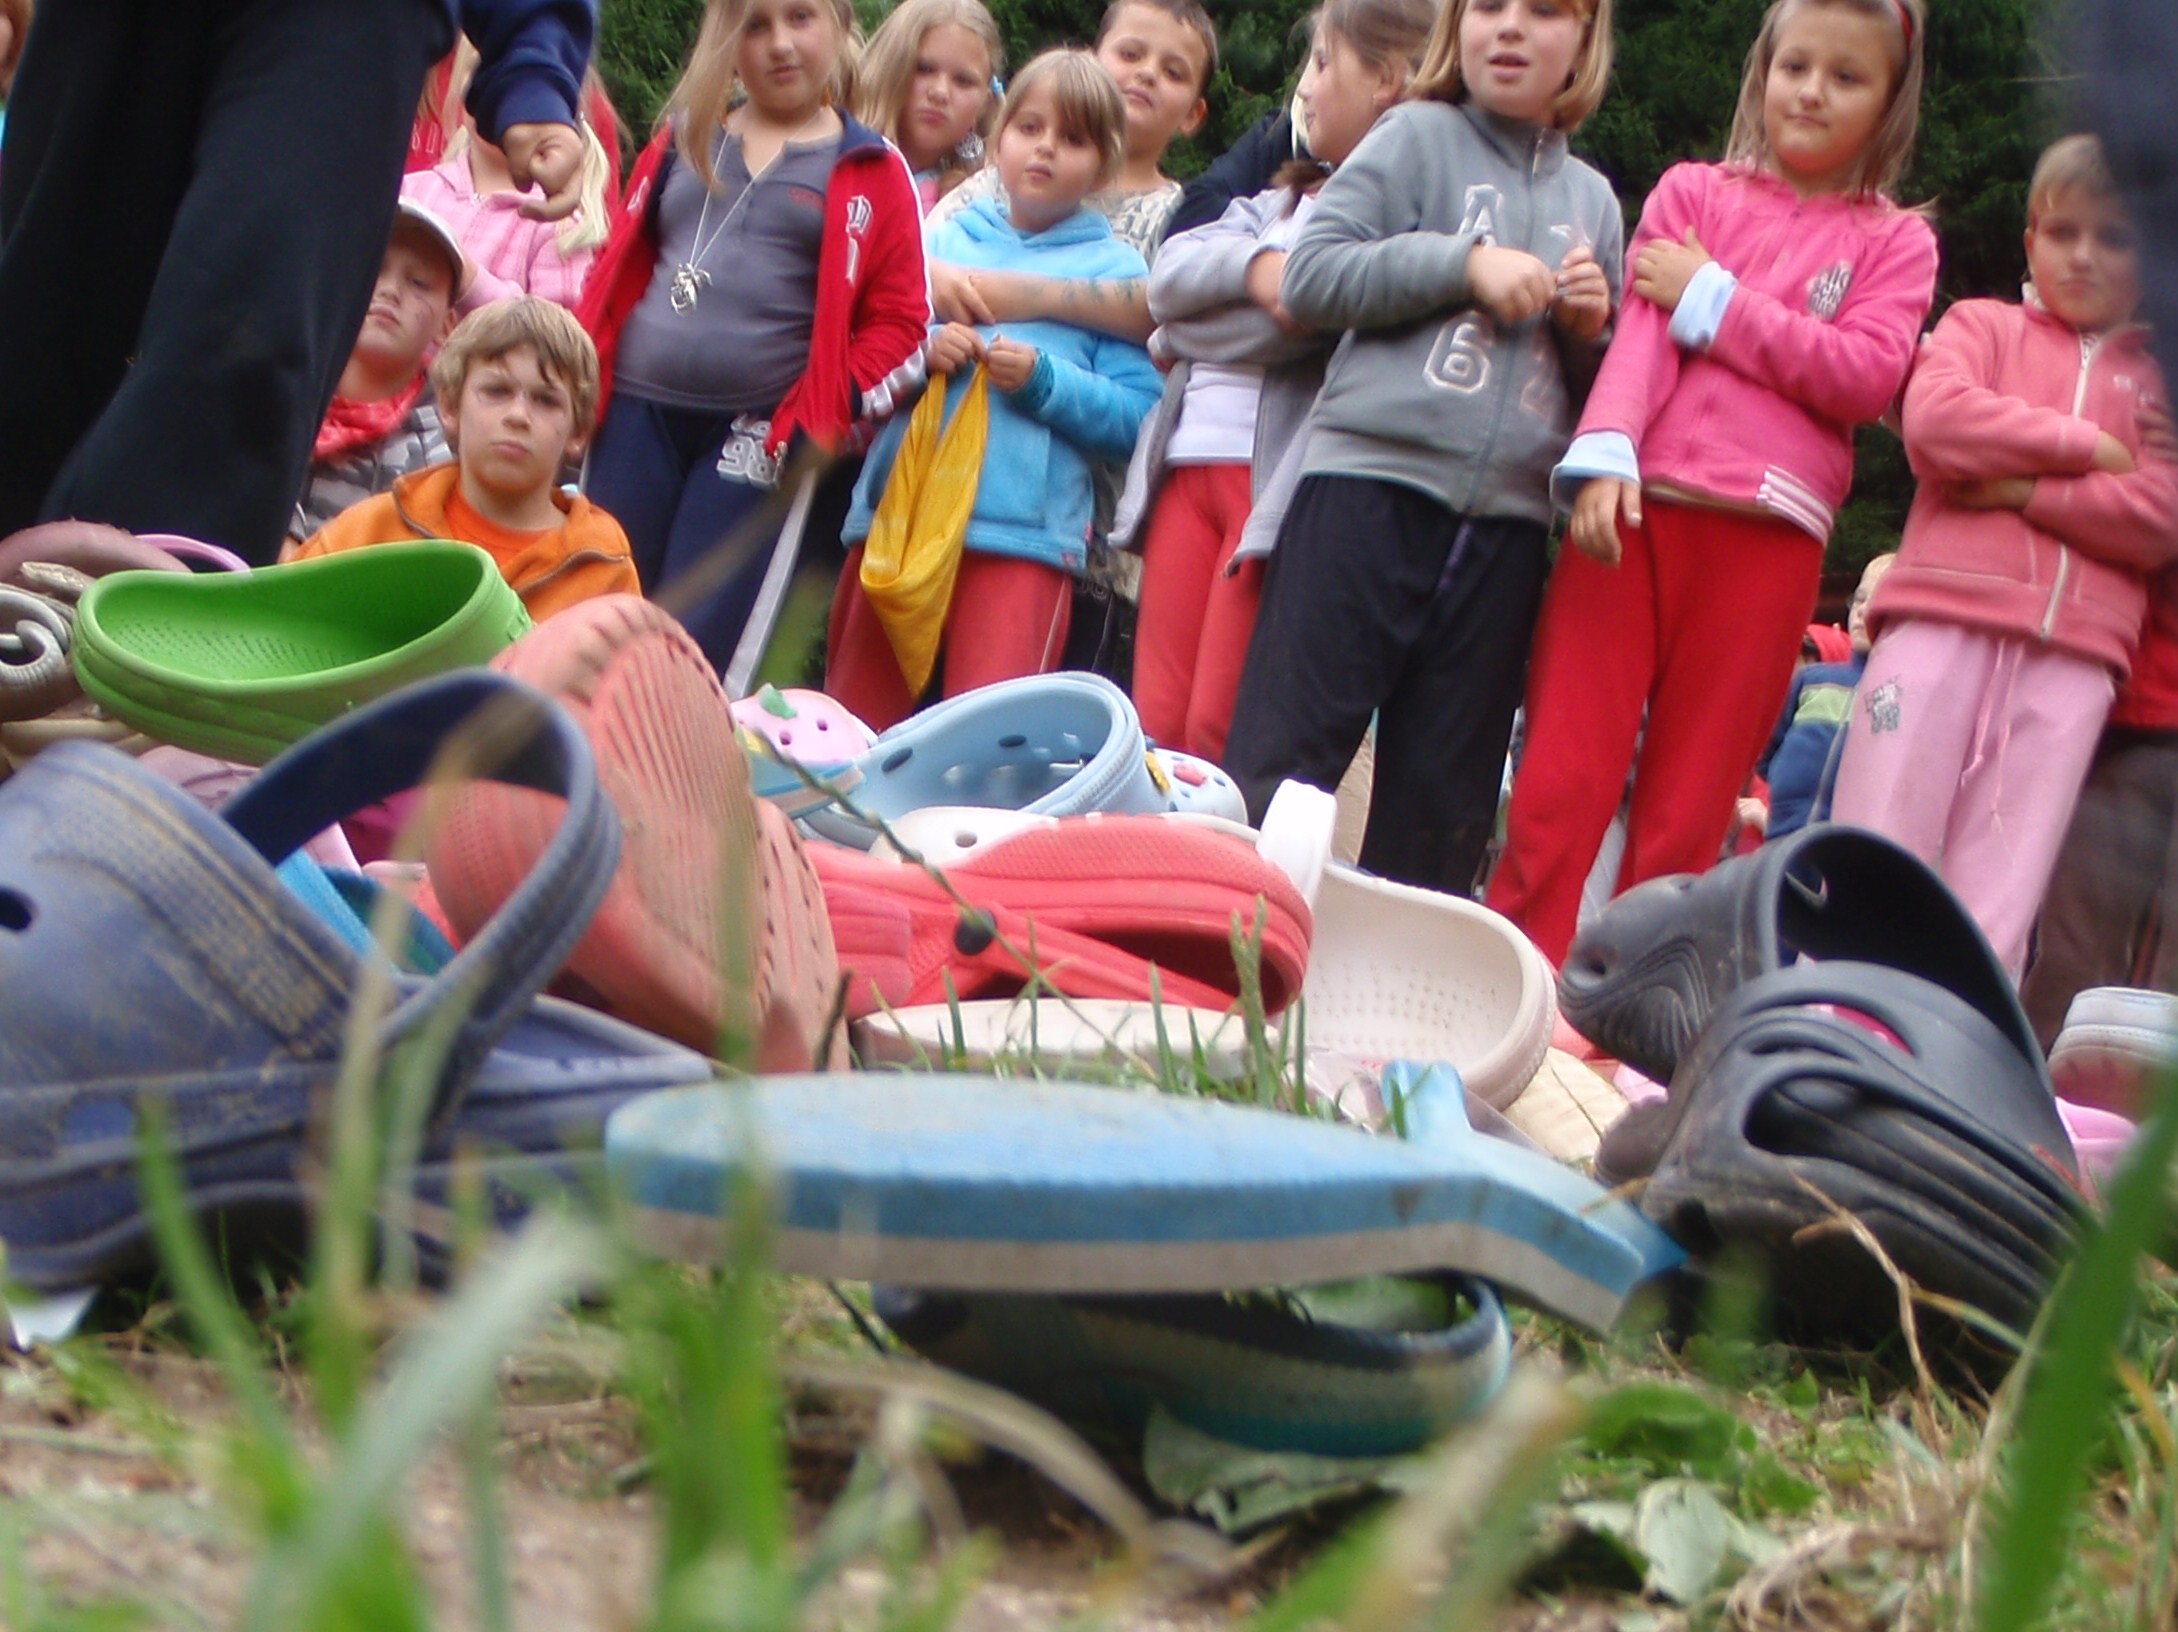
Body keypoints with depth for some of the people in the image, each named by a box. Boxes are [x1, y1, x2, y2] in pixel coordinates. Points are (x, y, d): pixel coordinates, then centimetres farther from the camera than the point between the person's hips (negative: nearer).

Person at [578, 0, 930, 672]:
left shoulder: (871, 170, 5)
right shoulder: (682, 140, 16)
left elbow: (899, 326, 0)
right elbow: (619, 270, 19)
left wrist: (822, 413, -13)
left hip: (758, 434, -3)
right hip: (636, 414, 4)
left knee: (696, 648, -7)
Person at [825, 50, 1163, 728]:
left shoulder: (1114, 268, 9)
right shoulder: (945, 237, 18)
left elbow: (1137, 416, 1)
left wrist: (1045, 381, -13)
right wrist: (919, 354, -3)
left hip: (1022, 530, -4)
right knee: (852, 727, 6)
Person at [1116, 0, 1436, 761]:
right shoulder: (1284, 201, 25)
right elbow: (1169, 272, 11)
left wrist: (1181, 339, 0)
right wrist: (1252, 268, -9)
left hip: (1281, 481, -8)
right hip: (1188, 465, 8)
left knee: (1223, 732, -10)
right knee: (1159, 725, 3)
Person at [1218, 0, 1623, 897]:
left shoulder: (1592, 198, 17)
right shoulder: (1417, 136, 5)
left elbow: (1602, 387, 23)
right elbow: (1309, 275, -5)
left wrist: (1591, 330, 1)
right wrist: (1462, 263, -10)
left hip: (1508, 519, 4)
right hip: (1373, 481, -4)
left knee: (1442, 800, 7)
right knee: (1285, 752, -5)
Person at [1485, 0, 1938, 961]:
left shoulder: (1894, 243, 12)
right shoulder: (1691, 193, 13)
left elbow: (1867, 376, -4)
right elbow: (1638, 331, 1)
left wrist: (1713, 299, -5)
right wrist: (1602, 456, -16)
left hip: (1769, 534, 0)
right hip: (1638, 505, 0)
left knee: (1686, 811, 2)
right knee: (1559, 783, -5)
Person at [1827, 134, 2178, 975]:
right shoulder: (1983, 324, 15)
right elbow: (1934, 418, -6)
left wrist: (2020, 490, -6)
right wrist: (2085, 447, -1)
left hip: (2072, 651, 1)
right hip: (1943, 619, -1)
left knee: (1997, 898, -1)